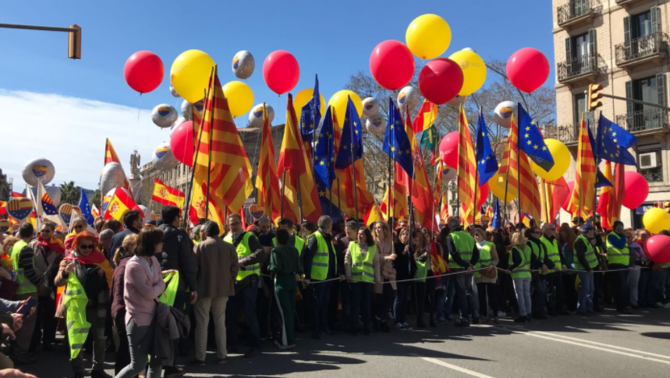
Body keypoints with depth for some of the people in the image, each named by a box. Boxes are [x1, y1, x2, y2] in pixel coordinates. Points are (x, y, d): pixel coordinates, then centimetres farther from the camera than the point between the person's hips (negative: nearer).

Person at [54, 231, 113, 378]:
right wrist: (65, 272, -33)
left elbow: (111, 277, 9)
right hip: (77, 306, -2)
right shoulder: (69, 260, -3)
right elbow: (57, 282, -13)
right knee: (77, 340, 6)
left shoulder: (99, 259, 3)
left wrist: (104, 274, -13)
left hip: (97, 305, 3)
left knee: (99, 338, 12)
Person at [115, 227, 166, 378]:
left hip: (153, 317, 7)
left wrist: (157, 288, -12)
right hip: (138, 319, -7)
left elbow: (160, 285, 8)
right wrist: (161, 285, -4)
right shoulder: (134, 265, -20)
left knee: (158, 359, 11)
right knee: (138, 365, 1)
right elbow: (149, 293, -21)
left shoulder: (154, 260, 5)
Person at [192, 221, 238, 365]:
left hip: (204, 288, -2)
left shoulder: (200, 246, -8)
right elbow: (235, 268, 0)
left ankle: (200, 357, 8)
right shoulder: (229, 247, -1)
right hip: (222, 288, 2)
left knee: (202, 323, 5)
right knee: (220, 322, 11)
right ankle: (222, 355, 15)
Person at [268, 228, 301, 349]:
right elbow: (299, 267, 4)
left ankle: (288, 341, 0)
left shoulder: (275, 250, -10)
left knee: (284, 311, -3)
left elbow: (276, 267, -18)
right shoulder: (294, 250, 6)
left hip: (281, 281, -6)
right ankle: (285, 337, 24)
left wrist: (269, 267, 1)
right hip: (292, 279, 6)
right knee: (290, 310, 13)